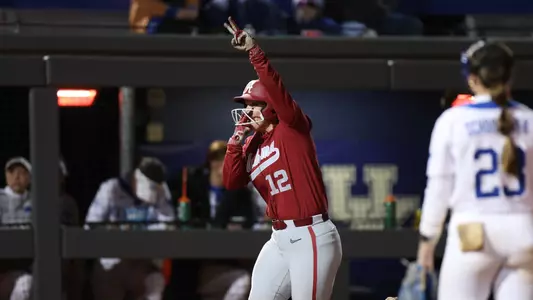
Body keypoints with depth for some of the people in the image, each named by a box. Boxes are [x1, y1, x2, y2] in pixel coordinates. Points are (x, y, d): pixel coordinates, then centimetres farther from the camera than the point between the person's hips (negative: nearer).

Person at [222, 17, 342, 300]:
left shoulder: (293, 128, -6)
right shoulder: (252, 145, 14)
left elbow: (275, 89, -22)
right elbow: (231, 181, 4)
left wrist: (253, 51, -31)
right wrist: (237, 138, -1)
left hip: (311, 239, -8)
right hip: (279, 241, 8)